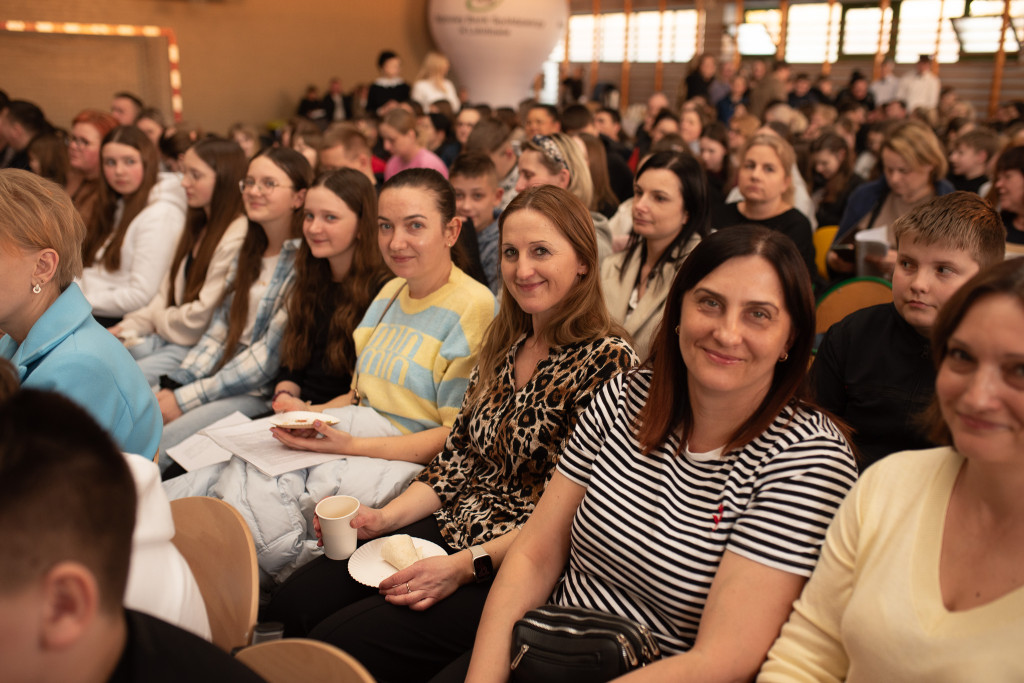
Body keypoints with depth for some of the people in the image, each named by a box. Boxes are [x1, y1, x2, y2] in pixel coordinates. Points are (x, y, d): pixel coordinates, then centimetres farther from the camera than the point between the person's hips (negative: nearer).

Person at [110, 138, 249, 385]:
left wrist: (159, 319, 0)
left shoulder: (236, 239, -18)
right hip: (167, 335, 9)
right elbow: (167, 292, 18)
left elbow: (203, 316, -18)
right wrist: (129, 327, 4)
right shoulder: (198, 228, 16)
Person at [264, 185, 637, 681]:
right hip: (453, 527, 7)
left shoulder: (606, 361, -15)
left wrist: (466, 565, -20)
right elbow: (459, 455, 11)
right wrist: (386, 518, -3)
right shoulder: (504, 344, 10)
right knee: (295, 603, -6)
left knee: (340, 643, -16)